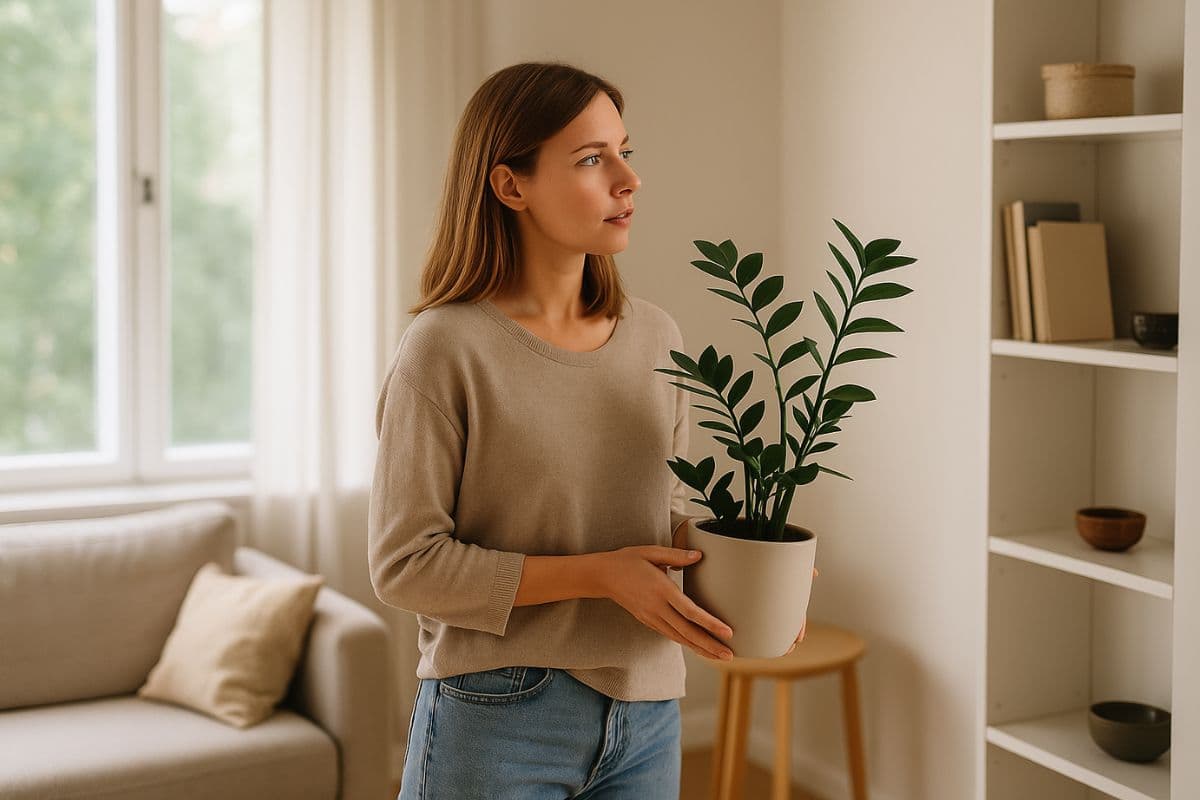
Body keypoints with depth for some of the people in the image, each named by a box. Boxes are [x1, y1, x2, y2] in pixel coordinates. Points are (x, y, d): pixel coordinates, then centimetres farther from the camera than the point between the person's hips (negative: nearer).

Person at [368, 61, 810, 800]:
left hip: (645, 718, 5)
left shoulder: (657, 338, 3)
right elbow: (404, 564, -13)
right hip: (498, 719, -5)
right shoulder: (447, 350, -13)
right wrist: (598, 576, -19)